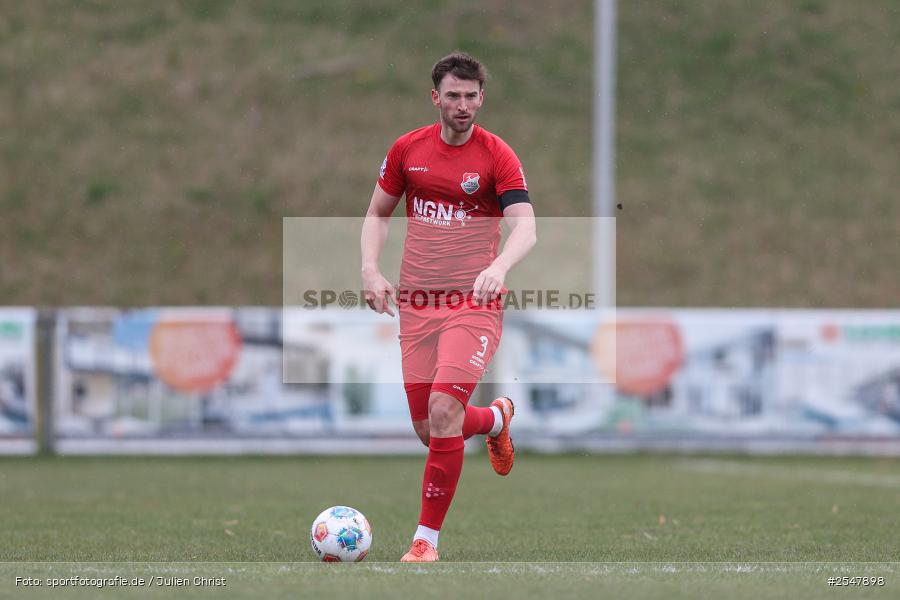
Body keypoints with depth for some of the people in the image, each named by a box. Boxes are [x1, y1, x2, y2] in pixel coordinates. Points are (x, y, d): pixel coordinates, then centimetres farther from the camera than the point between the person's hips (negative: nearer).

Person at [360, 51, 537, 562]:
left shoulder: (497, 155, -6)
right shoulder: (408, 149, 5)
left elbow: (525, 228, -16)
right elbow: (378, 214, 17)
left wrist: (499, 267, -36)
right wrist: (371, 269, 0)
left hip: (475, 304, -4)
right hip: (417, 304, 4)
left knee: (444, 410, -22)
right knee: (428, 430, 7)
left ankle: (428, 538, -11)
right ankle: (497, 418, 43)